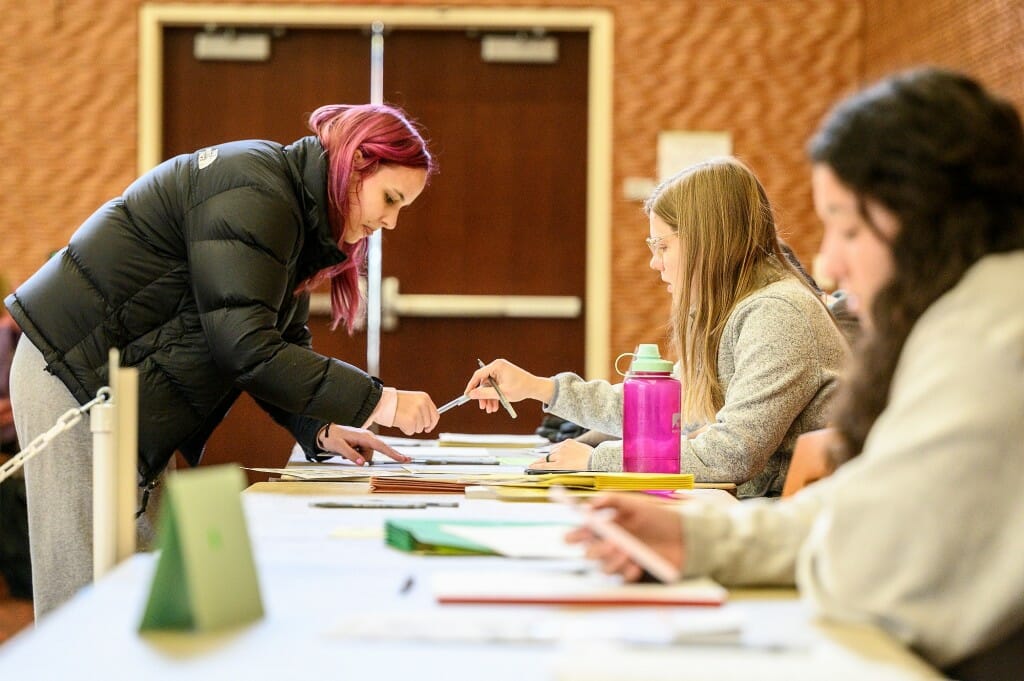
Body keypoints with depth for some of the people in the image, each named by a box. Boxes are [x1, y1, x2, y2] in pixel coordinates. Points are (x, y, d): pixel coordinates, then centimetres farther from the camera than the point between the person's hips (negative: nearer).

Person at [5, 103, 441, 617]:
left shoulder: (297, 212, 12)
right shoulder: (254, 197, -21)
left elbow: (282, 344, 14)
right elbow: (247, 348, -27)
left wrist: (319, 430, -3)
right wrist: (376, 402, -24)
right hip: (78, 379, -10)